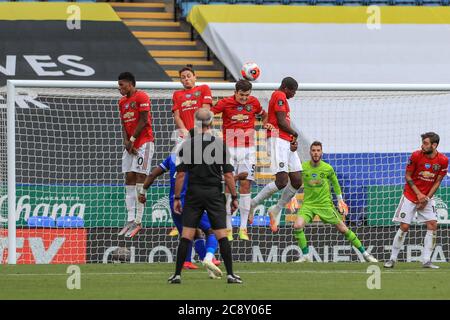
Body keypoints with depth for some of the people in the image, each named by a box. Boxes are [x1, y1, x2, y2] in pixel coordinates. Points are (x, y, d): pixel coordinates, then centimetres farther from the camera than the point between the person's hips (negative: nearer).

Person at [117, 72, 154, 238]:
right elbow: (124, 124, 13)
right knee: (129, 179, 4)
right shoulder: (122, 102, 16)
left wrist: (132, 140, -13)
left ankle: (138, 221, -11)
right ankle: (130, 220, 6)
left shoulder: (141, 97, -9)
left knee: (140, 178, -10)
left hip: (144, 142, -8)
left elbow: (143, 121, -13)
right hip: (130, 144, 8)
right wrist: (126, 141, -4)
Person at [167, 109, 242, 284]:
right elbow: (228, 175, -2)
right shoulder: (220, 145, -1)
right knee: (222, 234, 1)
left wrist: (177, 198, 3)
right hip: (215, 194, 0)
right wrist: (234, 197, 5)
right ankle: (230, 274, -2)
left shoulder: (187, 145, -1)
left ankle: (177, 274, 0)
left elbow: (181, 174, -3)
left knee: (186, 235, 1)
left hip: (193, 194, 0)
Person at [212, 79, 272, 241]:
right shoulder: (225, 103, -5)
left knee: (246, 185, -4)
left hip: (248, 149, 2)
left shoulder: (254, 102, 3)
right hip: (229, 149, -2)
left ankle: (243, 228, -1)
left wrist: (266, 123, 3)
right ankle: (228, 228, 2)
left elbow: (263, 115, 23)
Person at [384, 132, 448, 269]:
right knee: (404, 226, -6)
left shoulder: (443, 160, -9)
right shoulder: (416, 156, -15)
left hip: (427, 197, 3)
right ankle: (393, 258, 4)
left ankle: (426, 260, -2)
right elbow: (408, 177, -7)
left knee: (433, 225, -9)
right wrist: (419, 194, -14)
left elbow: (437, 182, -1)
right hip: (410, 196, -3)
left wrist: (427, 198, -10)